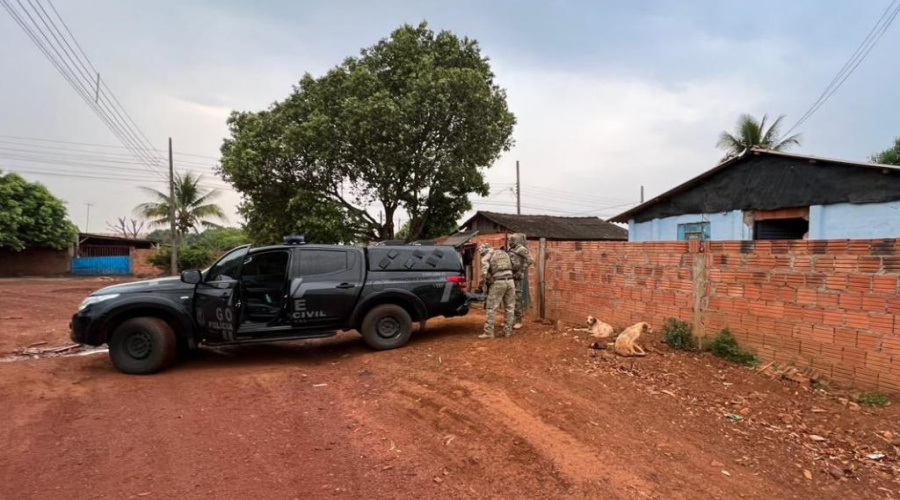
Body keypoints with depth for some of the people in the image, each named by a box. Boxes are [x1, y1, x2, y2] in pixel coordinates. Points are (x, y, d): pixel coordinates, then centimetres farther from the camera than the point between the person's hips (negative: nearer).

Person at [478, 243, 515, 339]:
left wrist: (482, 285, 3)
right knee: (509, 307, 13)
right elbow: (512, 267, 21)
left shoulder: (486, 258, 3)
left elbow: (484, 273, -9)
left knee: (491, 308, 0)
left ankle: (489, 332, 0)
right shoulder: (504, 253, 21)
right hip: (510, 281, 5)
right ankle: (507, 330, 15)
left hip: (498, 283, -5)